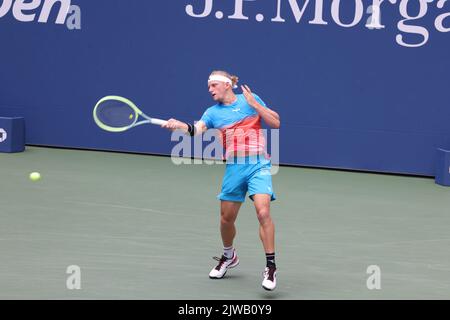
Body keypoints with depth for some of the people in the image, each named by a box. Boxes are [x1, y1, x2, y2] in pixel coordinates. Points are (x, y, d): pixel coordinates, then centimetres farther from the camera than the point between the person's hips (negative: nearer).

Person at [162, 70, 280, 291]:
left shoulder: (251, 100, 5)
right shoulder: (213, 112, 8)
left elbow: (275, 123, 1)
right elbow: (196, 129, -10)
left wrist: (254, 103, -8)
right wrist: (178, 125, -30)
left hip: (258, 165, -4)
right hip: (234, 168, 4)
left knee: (263, 212, -22)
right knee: (226, 218, 11)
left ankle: (270, 267, -15)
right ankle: (229, 257, 41)